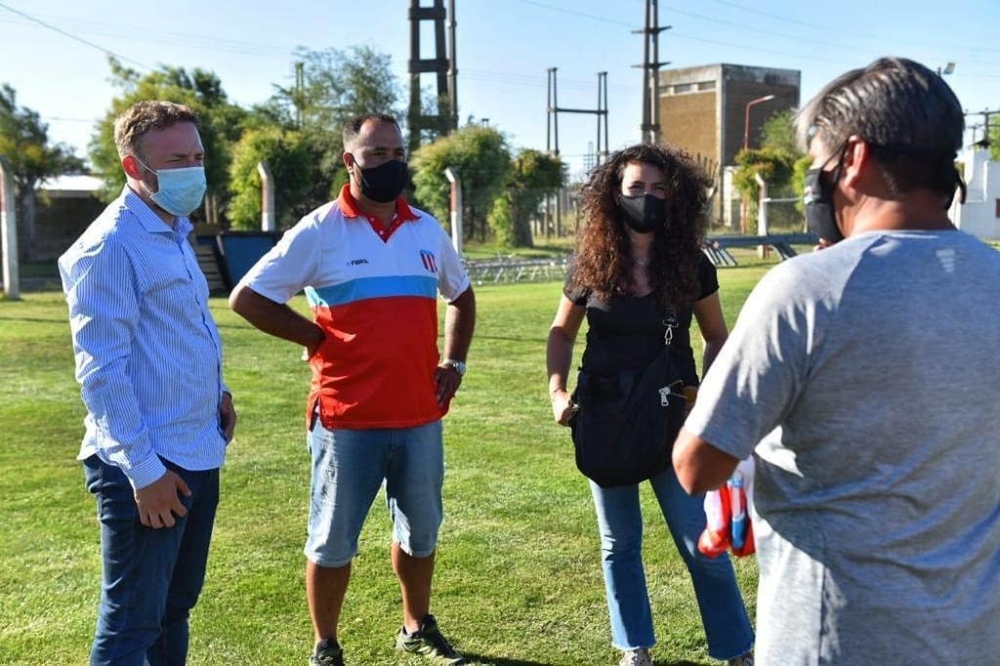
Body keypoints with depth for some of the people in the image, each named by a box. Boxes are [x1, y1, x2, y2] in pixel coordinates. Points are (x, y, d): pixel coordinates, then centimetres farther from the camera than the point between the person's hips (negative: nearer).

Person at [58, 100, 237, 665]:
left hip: (199, 457, 9)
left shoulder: (175, 234, 13)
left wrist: (217, 392, 7)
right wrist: (143, 471, -19)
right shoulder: (111, 245, -15)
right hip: (148, 467, -9)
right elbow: (101, 370, -18)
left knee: (175, 608, 20)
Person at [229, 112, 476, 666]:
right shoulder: (320, 231, -7)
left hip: (420, 416, 5)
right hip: (347, 419, -4)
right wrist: (319, 339, -8)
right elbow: (247, 298, -6)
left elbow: (461, 295, 24)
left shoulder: (427, 230, 7)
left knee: (421, 531, 18)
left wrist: (455, 362, 11)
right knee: (333, 541, 7)